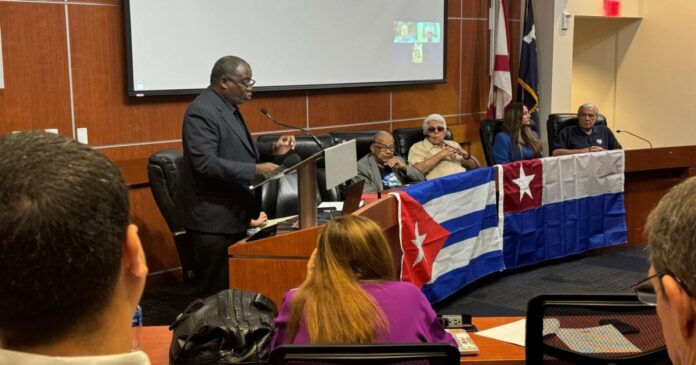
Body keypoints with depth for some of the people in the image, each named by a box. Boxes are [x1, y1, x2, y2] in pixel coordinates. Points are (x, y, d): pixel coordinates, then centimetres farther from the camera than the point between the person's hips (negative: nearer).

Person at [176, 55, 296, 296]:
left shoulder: (228, 107, 13)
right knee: (217, 292, -2)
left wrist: (272, 149, 8)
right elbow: (206, 163, -27)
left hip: (233, 212, 10)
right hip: (213, 217, -10)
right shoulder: (202, 111, -19)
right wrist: (255, 170, -29)